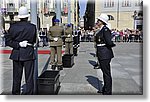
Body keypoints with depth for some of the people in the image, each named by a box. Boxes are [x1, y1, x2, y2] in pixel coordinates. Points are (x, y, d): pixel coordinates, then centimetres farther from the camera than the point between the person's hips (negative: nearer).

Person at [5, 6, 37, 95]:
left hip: (17, 55, 2)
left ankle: (15, 94, 24)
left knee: (16, 78, 14)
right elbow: (34, 40, 3)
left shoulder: (13, 27, -3)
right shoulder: (32, 27, -8)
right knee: (29, 78, 5)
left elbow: (8, 41, -5)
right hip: (29, 54, -2)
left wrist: (18, 44, -8)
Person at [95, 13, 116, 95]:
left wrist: (113, 44, -3)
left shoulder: (105, 29, -16)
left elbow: (109, 42, -21)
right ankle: (105, 89, 34)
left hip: (105, 54, -10)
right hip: (101, 54, 10)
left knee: (106, 72, 1)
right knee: (104, 71, 19)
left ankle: (108, 92, 14)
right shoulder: (100, 30, 13)